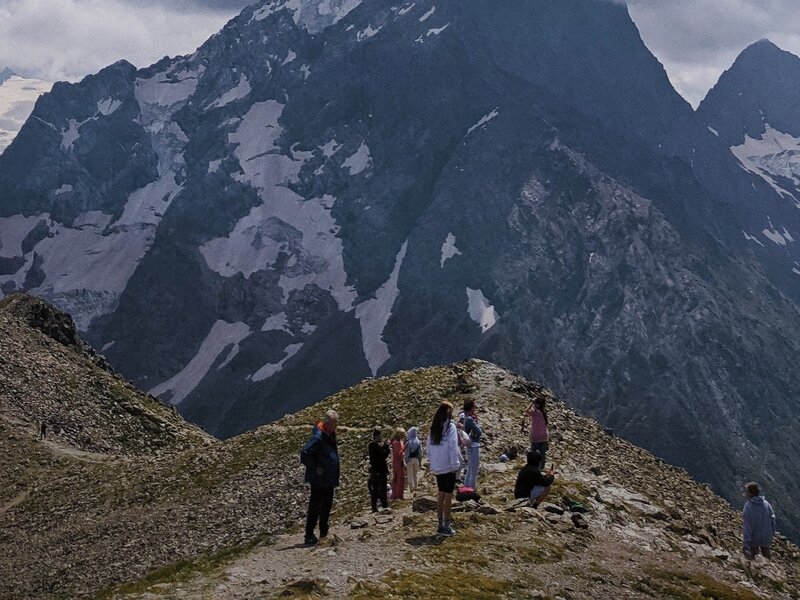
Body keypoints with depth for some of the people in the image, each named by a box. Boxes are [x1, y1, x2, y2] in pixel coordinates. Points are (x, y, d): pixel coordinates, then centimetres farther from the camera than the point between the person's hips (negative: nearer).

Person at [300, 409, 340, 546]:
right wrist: (315, 468, -19)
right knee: (315, 508, -4)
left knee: (327, 505, 18)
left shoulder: (331, 434, 10)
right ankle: (309, 536, 1)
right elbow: (304, 454, -25)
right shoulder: (318, 436, -20)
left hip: (329, 480, 9)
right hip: (319, 480, -9)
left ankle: (324, 533, 32)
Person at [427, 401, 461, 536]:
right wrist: (455, 465, -12)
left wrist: (432, 462, 15)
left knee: (441, 494, 13)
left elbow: (429, 447, 10)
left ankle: (441, 525, 17)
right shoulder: (450, 427, -11)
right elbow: (453, 447, -15)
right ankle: (446, 526, 0)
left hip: (437, 467, 6)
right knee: (448, 495, 0)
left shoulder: (433, 428, 8)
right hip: (448, 466, -6)